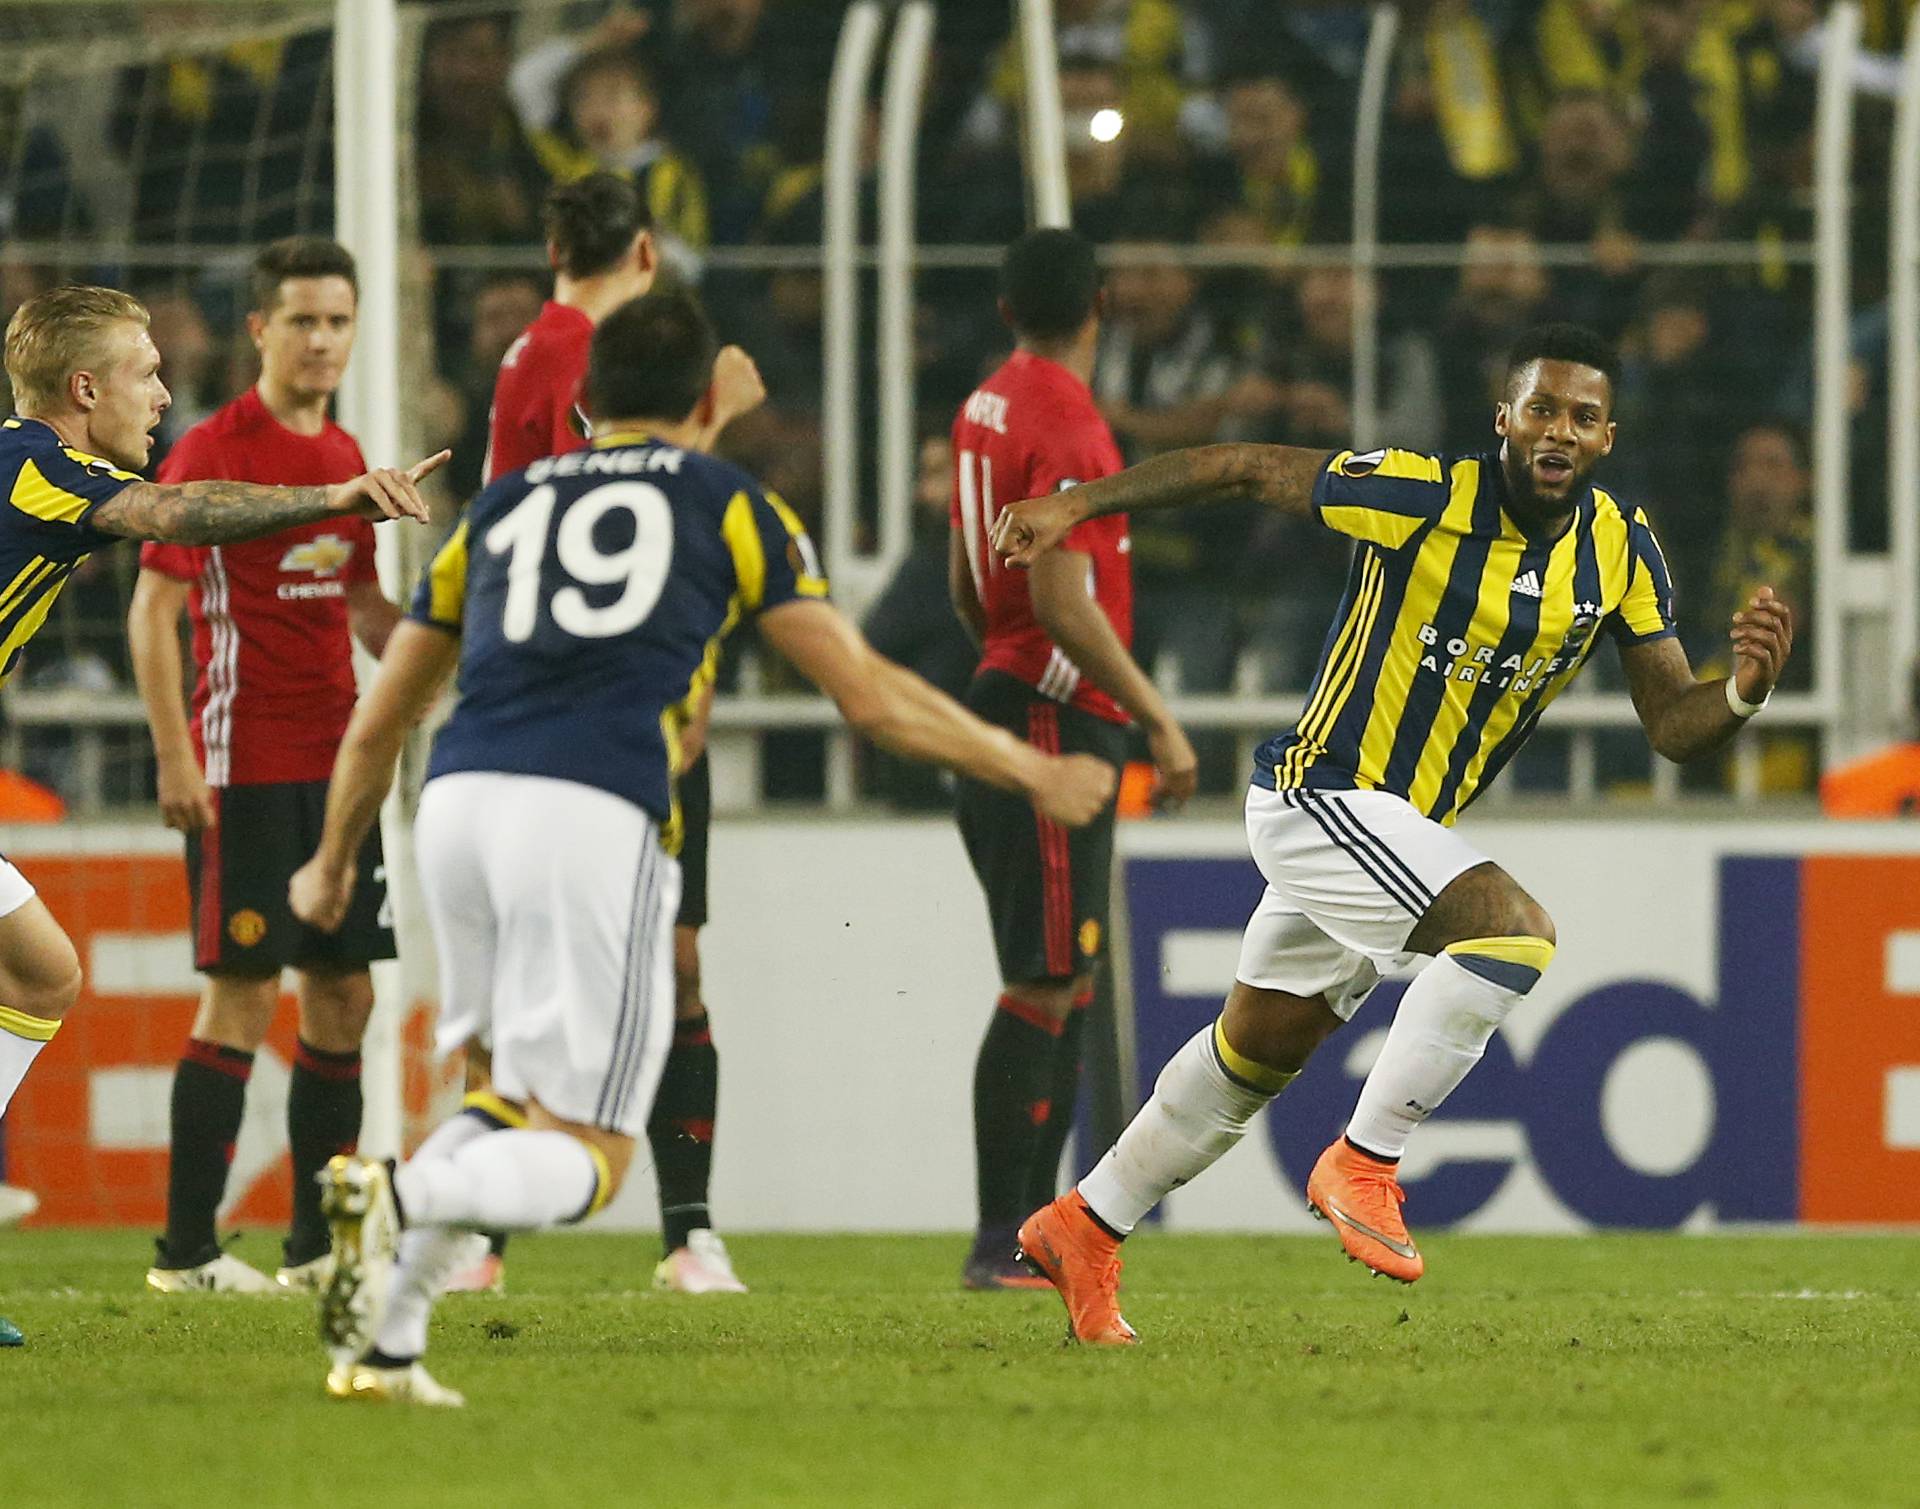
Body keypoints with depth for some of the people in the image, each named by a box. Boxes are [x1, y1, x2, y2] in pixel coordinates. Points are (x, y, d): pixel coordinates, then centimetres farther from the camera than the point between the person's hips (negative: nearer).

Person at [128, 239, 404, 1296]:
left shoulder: (345, 457, 13)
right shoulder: (212, 452, -8)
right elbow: (152, 613, -10)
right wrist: (176, 761, -17)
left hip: (334, 766, 7)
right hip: (245, 767, -7)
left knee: (343, 993, 6)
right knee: (242, 992, -8)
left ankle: (315, 1246, 12)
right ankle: (186, 1251, -4)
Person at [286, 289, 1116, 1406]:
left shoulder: (502, 508, 27)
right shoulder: (731, 505, 16)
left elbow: (378, 724, 31)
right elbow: (871, 695, 15)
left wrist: (333, 863, 47)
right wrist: (1035, 773, 27)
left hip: (460, 804, 5)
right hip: (596, 817, -5)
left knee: (511, 1103, 24)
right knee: (584, 1161, -1)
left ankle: (385, 1346, 9)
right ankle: (396, 1196, -30)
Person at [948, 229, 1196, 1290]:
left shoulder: (985, 409, 13)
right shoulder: (1066, 426, -15)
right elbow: (1062, 599, -22)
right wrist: (1156, 718, -19)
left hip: (1005, 702, 10)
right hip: (1058, 721, -10)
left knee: (1066, 981, 13)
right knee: (1044, 986, -10)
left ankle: (1030, 1231, 14)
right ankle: (999, 1242, -12)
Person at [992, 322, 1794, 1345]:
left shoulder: (1621, 550, -2)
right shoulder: (1428, 498, -19)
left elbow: (1671, 727, -1)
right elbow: (1246, 470, -12)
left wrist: (1744, 688, -23)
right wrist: (1074, 505, -15)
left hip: (1403, 827, 8)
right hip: (1321, 793, -8)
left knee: (1259, 1048, 19)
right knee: (1516, 930, -27)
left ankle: (1083, 1229, 35)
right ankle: (1364, 1163, -15)